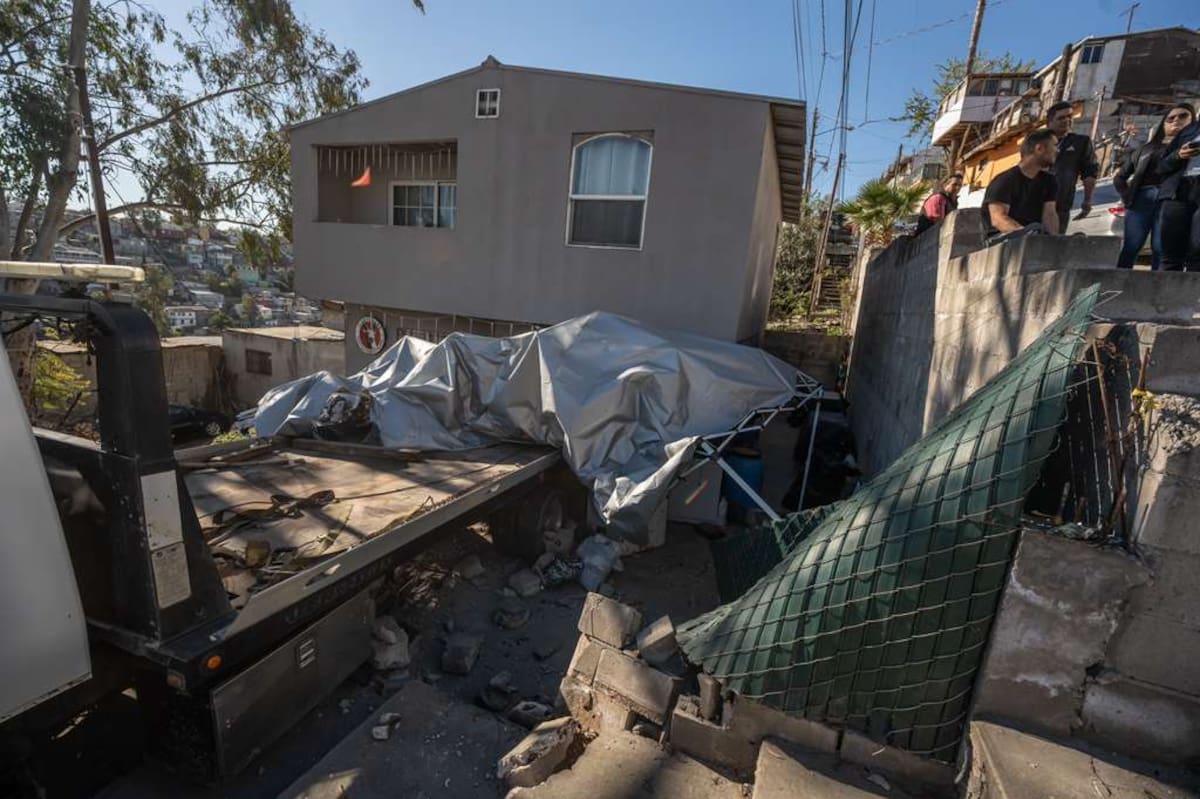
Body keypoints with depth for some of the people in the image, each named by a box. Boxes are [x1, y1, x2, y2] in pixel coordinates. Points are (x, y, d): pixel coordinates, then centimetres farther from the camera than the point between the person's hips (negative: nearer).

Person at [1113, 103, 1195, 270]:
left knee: (1161, 252, -10)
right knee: (1128, 248, -8)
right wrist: (1127, 196, 9)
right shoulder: (1146, 148, 25)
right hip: (1141, 198, 1)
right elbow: (1120, 176, 24)